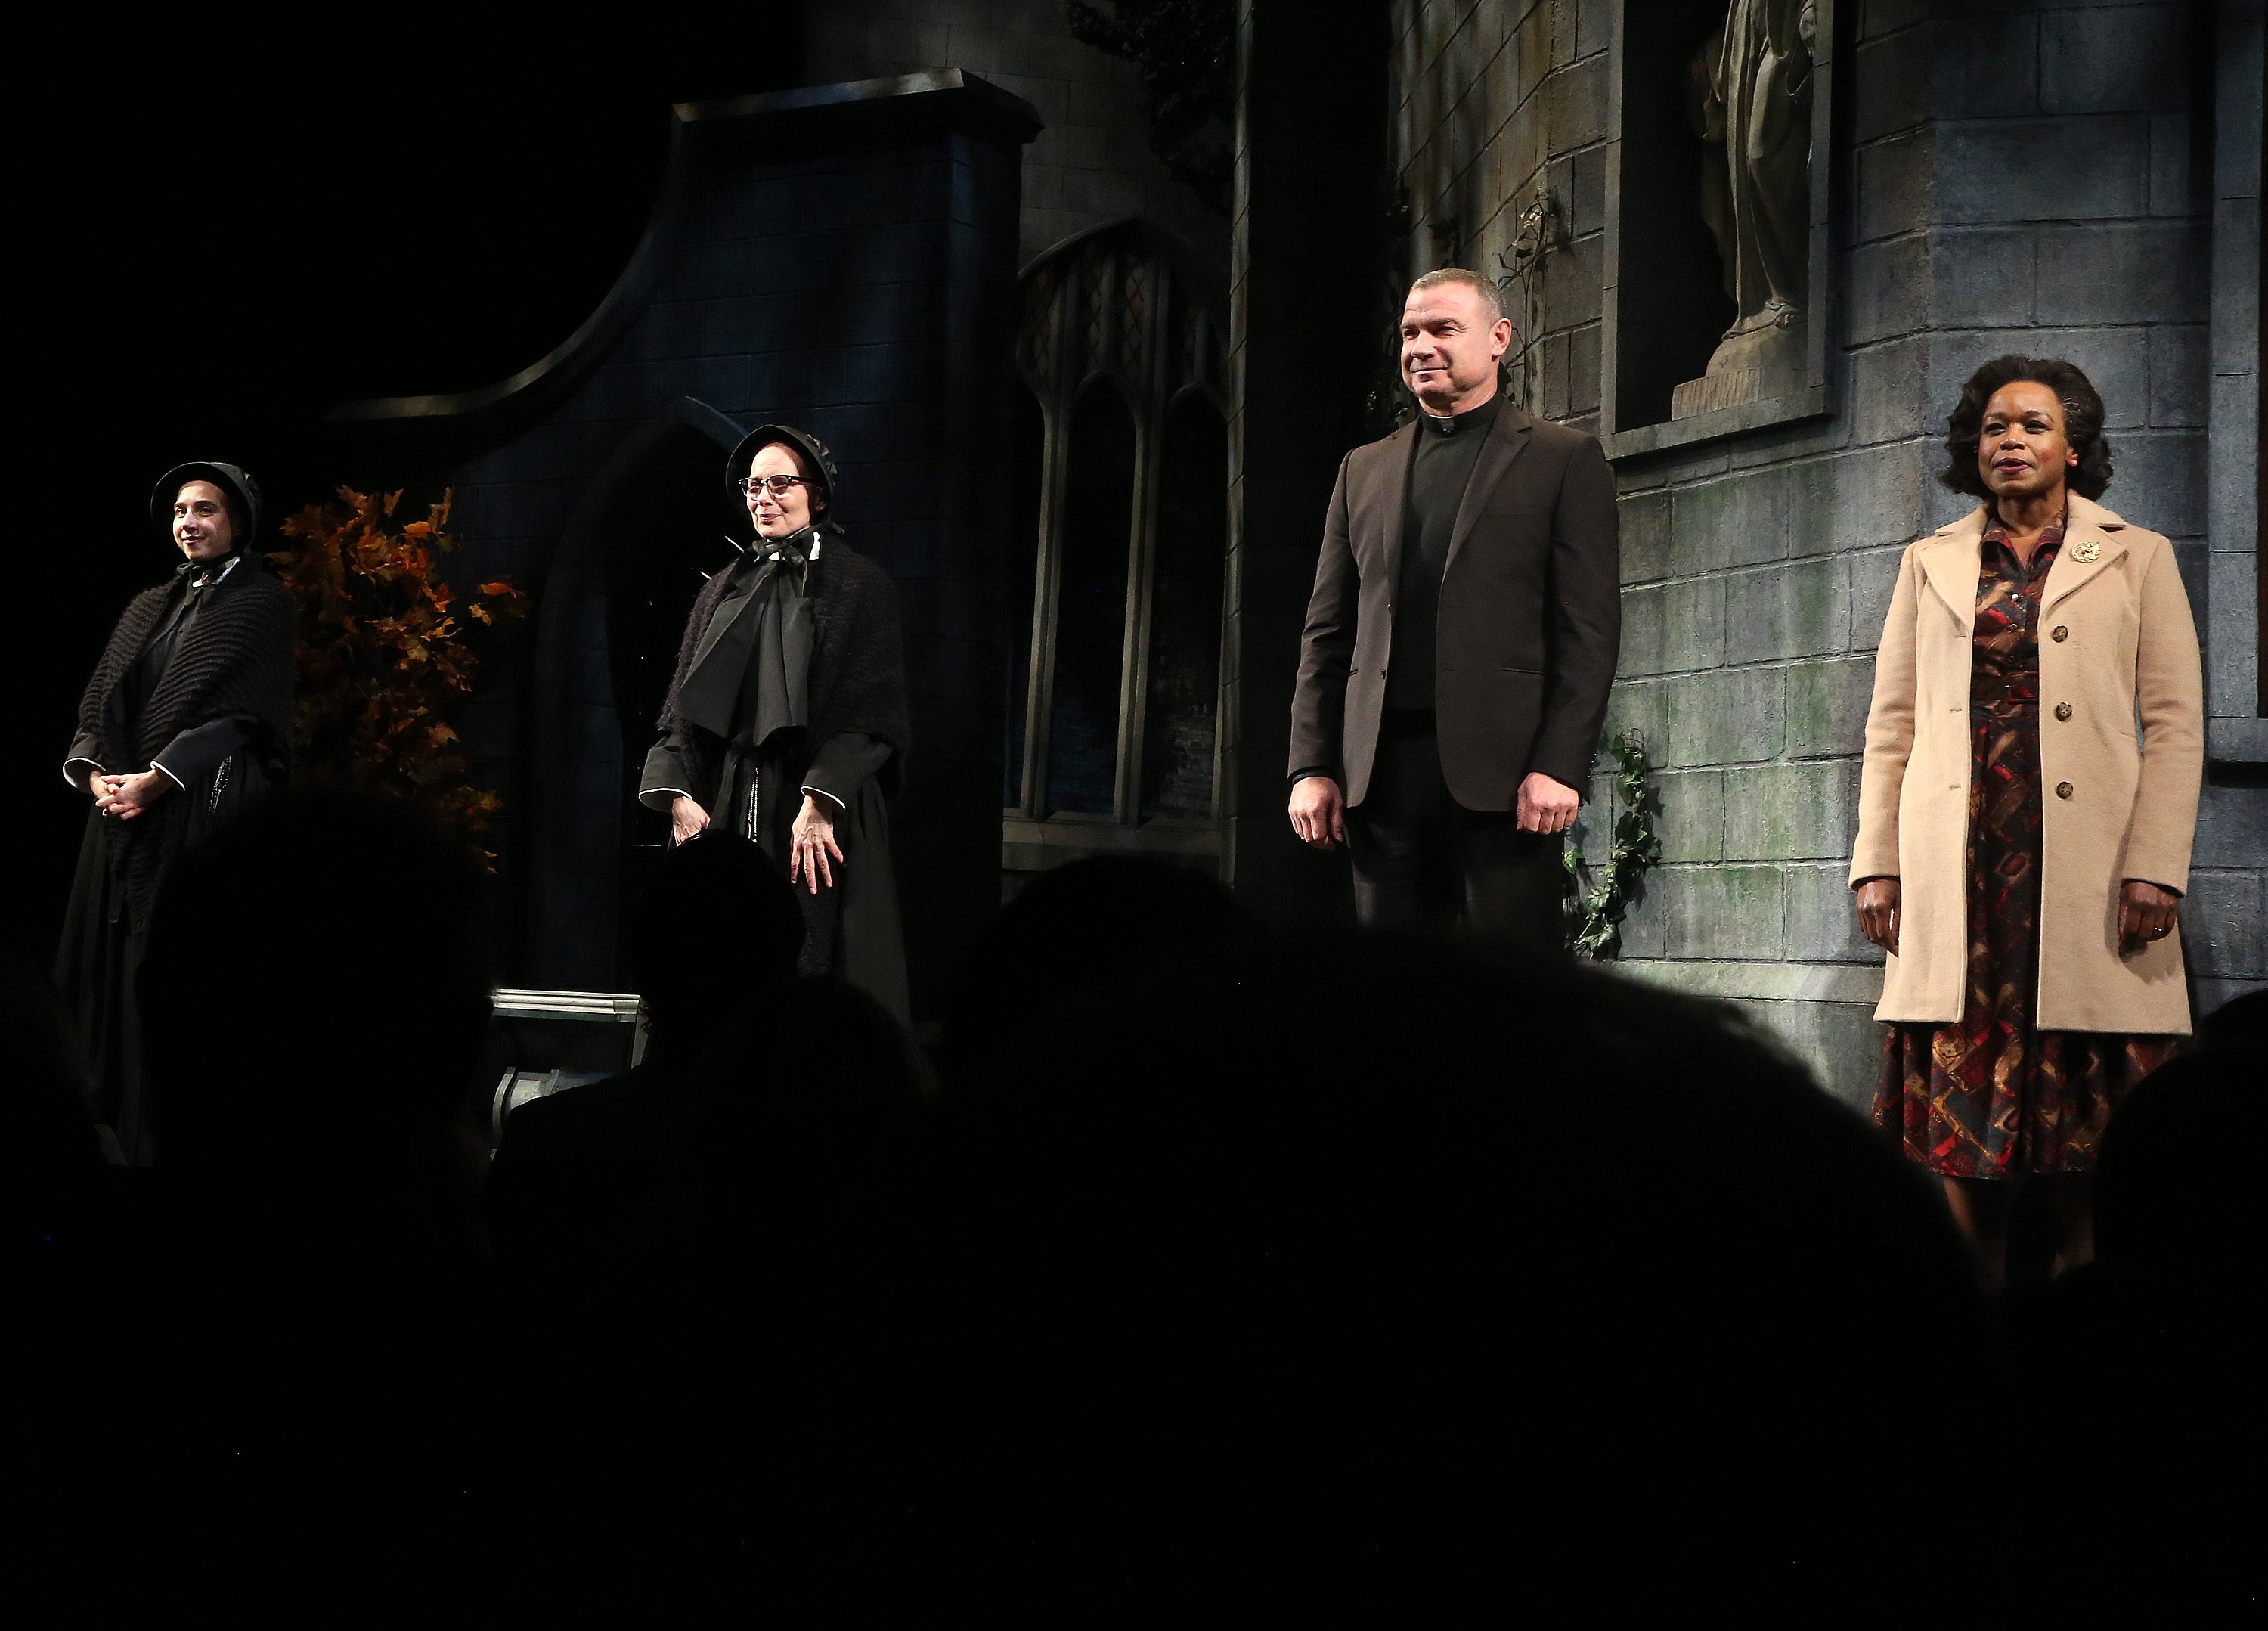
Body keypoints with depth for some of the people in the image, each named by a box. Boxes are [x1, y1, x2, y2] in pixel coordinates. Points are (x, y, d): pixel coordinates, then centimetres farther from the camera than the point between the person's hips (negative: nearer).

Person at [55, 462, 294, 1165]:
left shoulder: (263, 604, -1)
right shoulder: (149, 607, 18)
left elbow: (238, 712, -11)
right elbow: (99, 701, 13)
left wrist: (154, 780, -18)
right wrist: (94, 774, -7)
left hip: (205, 815, -7)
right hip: (125, 814, 7)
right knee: (114, 966, 3)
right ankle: (127, 1134, 9)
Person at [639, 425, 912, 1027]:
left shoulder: (860, 586, 1)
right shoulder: (727, 591, 17)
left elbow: (869, 708, -8)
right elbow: (685, 703, 12)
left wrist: (820, 804, -19)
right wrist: (679, 795, -4)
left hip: (818, 802, -4)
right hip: (723, 807, 5)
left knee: (811, 964, -8)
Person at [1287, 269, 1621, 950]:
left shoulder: (1564, 459, 6)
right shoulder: (1364, 469, 19)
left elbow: (1590, 630, -2)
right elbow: (1327, 632, 17)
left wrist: (1560, 765, -12)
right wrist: (1311, 766, 6)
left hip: (1503, 769, -4)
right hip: (1383, 770, 4)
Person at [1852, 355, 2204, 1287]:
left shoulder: (2137, 559, 10)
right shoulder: (1931, 563, 16)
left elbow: (2175, 723, 3)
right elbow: (1892, 723, 12)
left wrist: (2155, 865, -8)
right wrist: (1875, 862, 2)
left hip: (2085, 870, -2)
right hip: (1961, 868, 2)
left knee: (2082, 1105, -3)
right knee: (1962, 1099, -1)